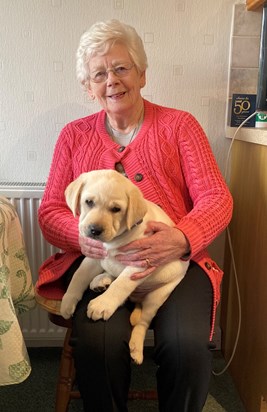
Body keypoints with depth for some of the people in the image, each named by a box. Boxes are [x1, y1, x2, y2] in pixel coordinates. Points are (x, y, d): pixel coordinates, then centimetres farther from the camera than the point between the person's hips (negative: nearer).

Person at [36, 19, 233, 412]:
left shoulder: (180, 125, 9)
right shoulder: (74, 135, 14)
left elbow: (217, 198, 2)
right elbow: (50, 210, 9)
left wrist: (181, 239, -19)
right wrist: (83, 236, -15)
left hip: (175, 261, 0)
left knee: (187, 346, -27)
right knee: (99, 343, -29)